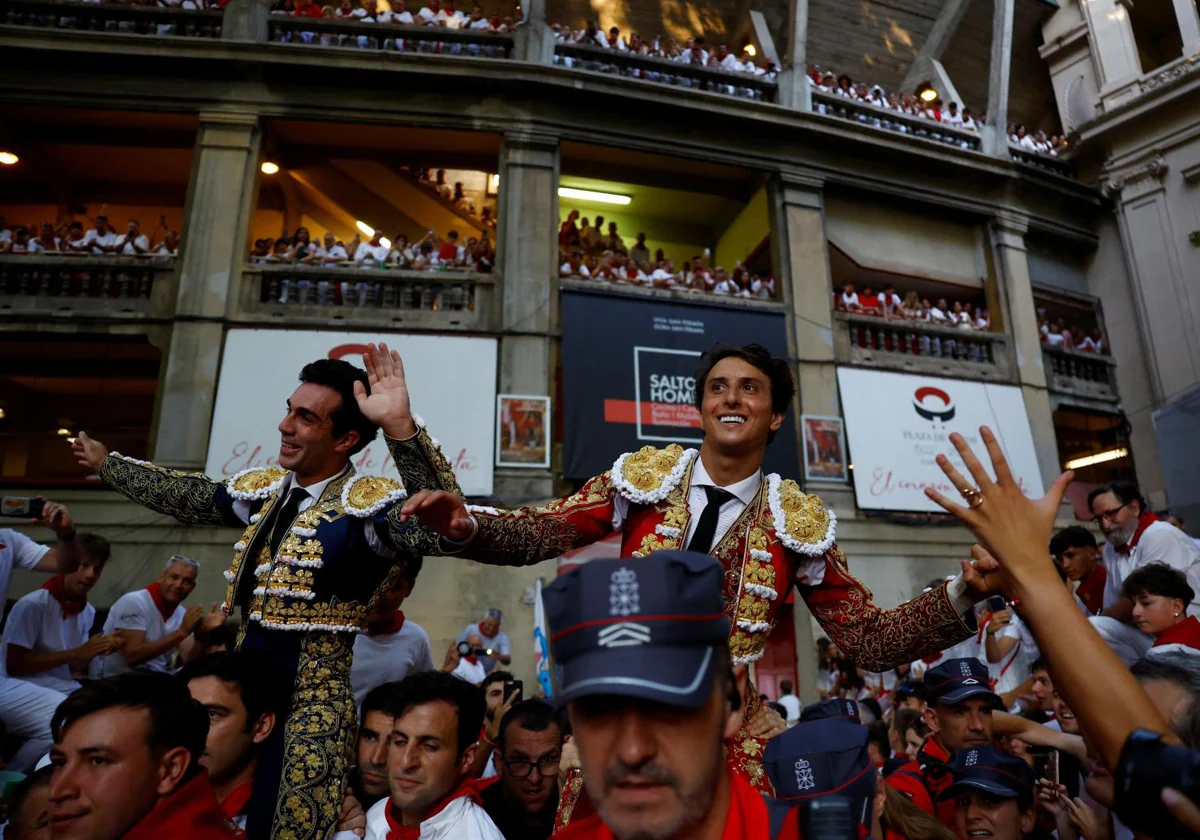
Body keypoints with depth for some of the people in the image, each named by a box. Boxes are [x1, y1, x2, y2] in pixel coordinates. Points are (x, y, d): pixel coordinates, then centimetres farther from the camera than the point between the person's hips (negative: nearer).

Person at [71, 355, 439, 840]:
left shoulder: (366, 504, -21)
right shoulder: (265, 490, 4)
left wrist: (397, 426, -48)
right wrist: (107, 464, 35)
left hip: (307, 706, -8)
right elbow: (189, 497, 22)